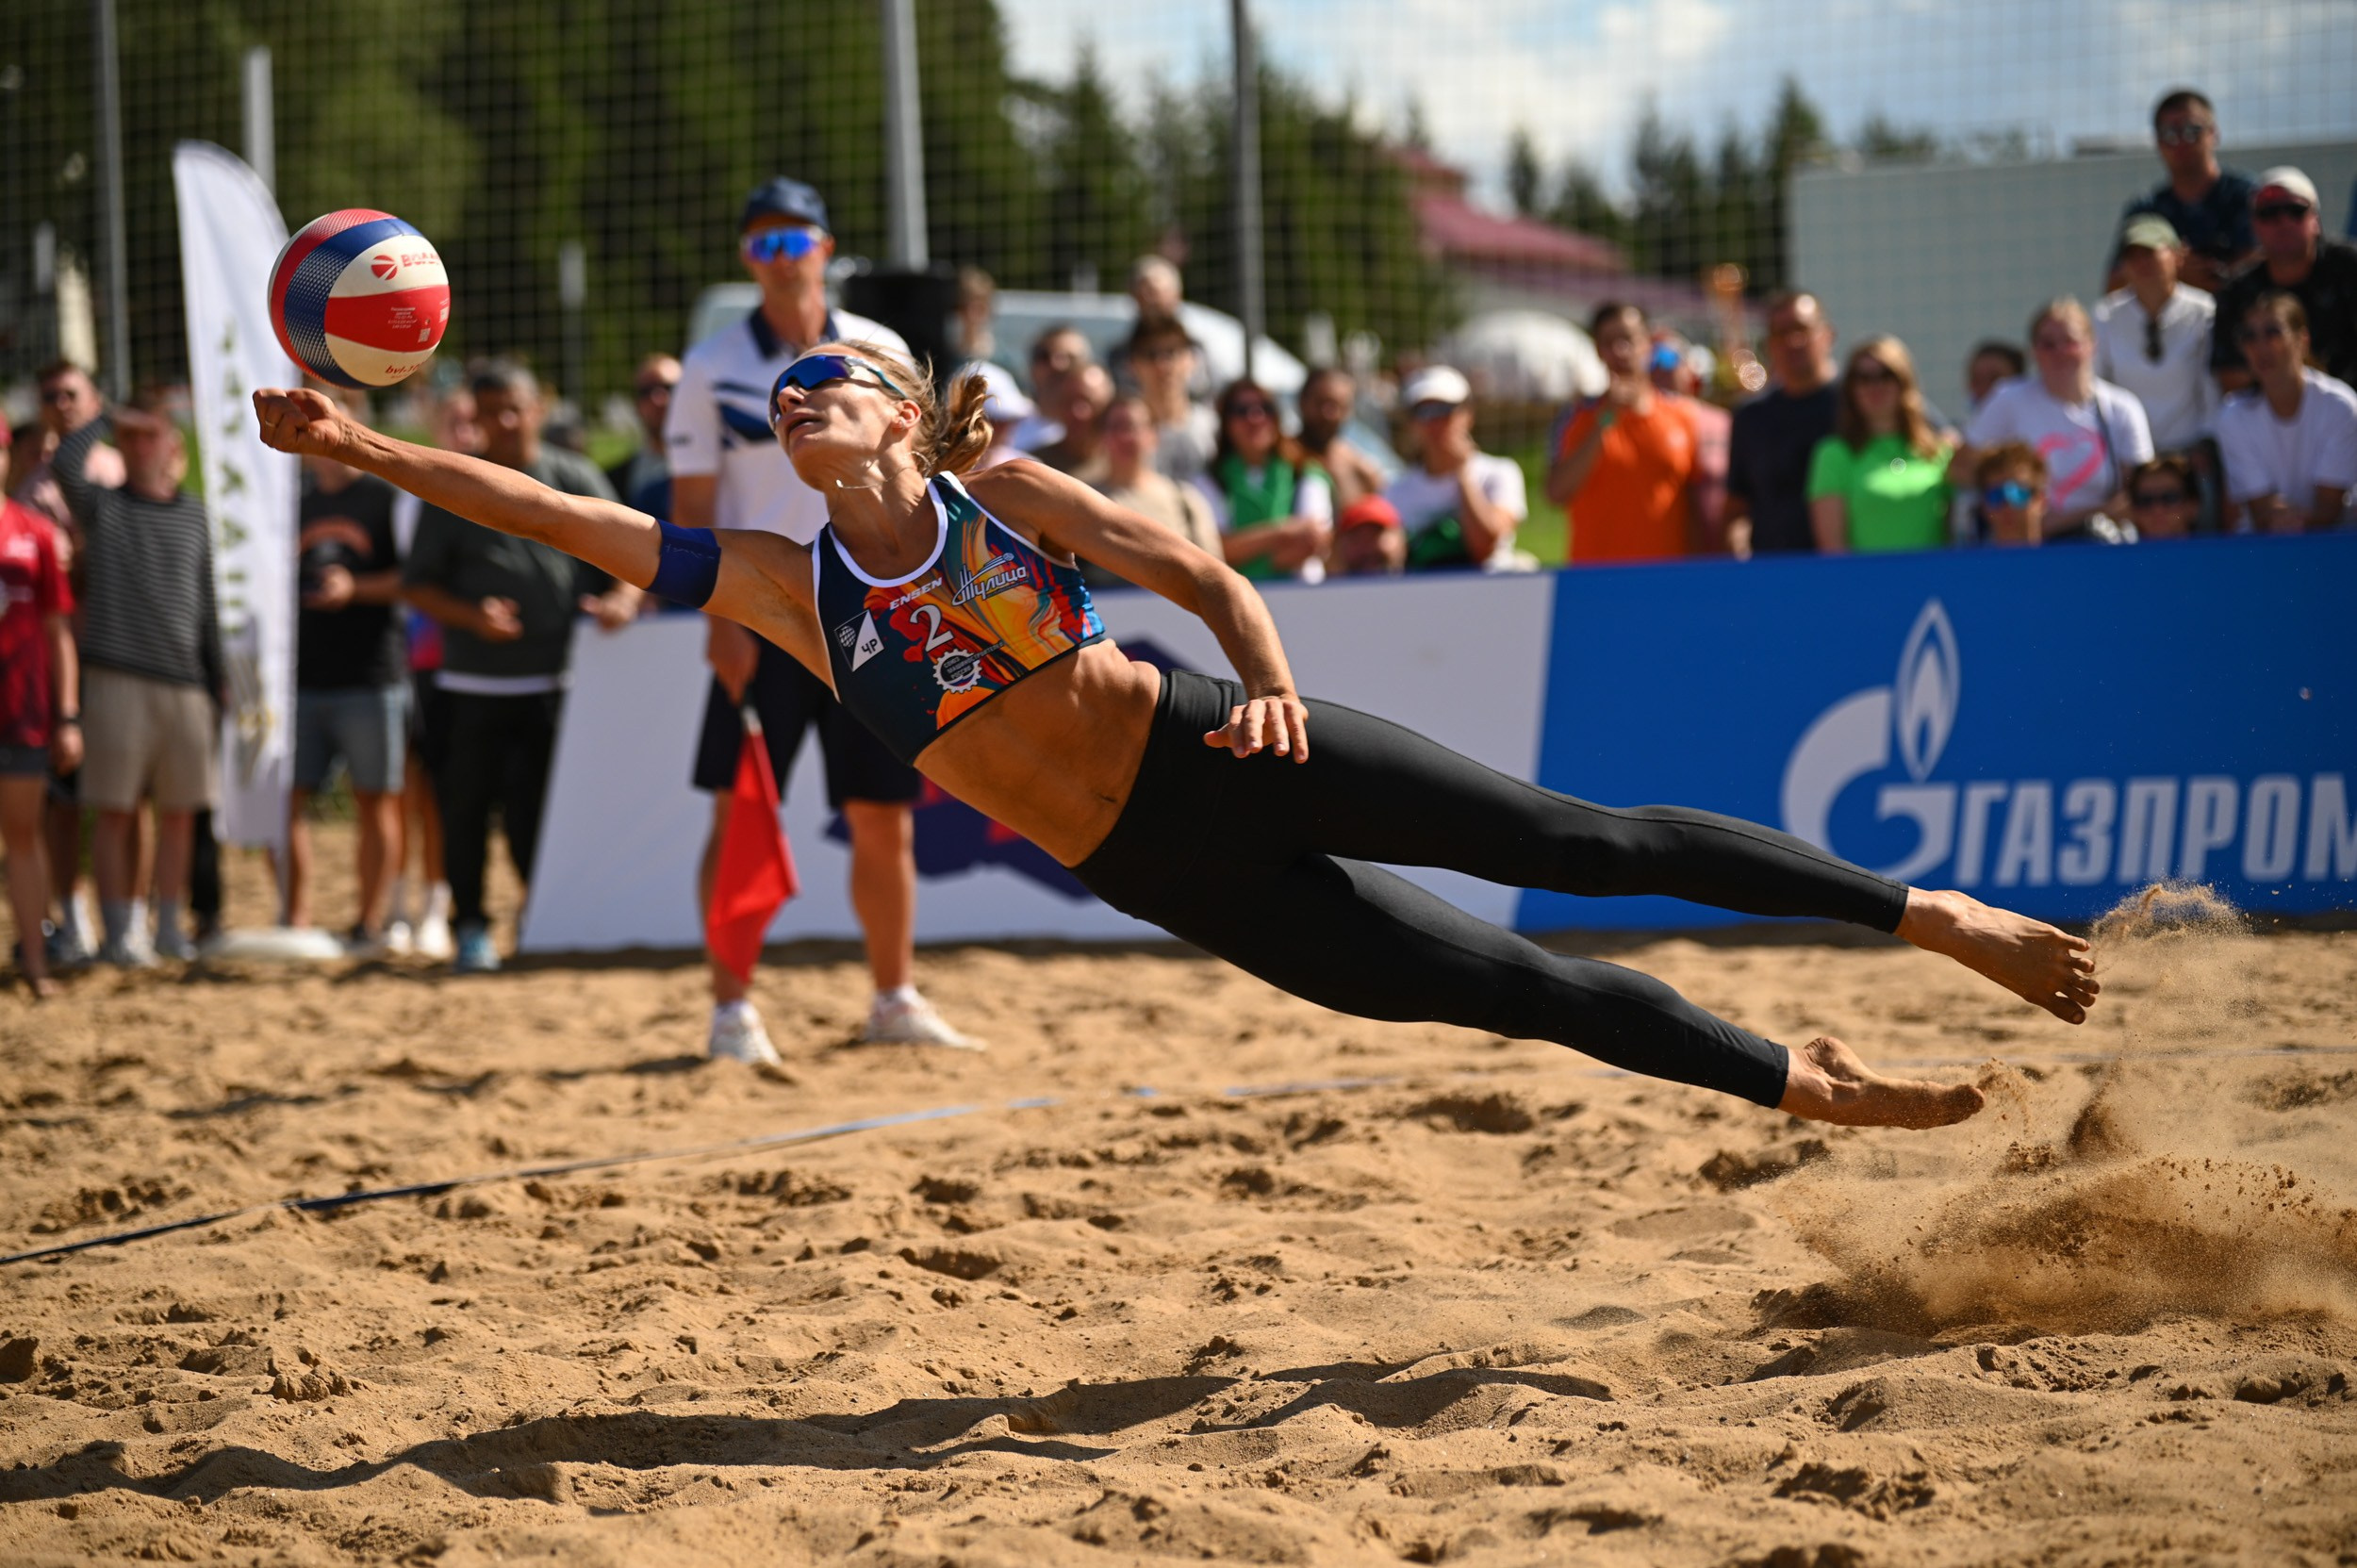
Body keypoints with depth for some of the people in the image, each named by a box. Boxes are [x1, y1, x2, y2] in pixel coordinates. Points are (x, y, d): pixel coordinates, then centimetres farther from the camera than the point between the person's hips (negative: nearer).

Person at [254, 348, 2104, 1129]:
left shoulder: (1002, 501, -2)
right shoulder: (789, 586, 3)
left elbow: (1208, 573, -4)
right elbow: (554, 512, -1)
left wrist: (1270, 676, -24)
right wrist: (357, 443, -6)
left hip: (1212, 752, -2)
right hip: (1152, 868, 2)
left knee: (1580, 841, -7)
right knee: (1516, 988, 0)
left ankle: (1937, 912, 1)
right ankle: (1811, 1086, 13)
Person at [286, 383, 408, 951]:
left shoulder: (387, 498, 0)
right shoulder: (295, 503, 16)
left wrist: (355, 588, -18)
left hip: (371, 676, -5)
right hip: (301, 678, 5)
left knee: (375, 800, 1)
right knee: (287, 798, -2)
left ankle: (372, 923, 6)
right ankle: (296, 920, 3)